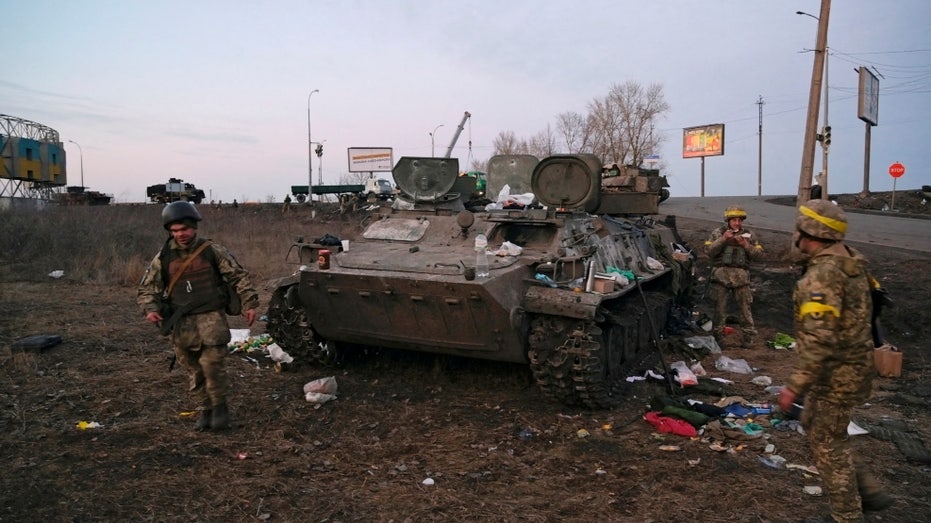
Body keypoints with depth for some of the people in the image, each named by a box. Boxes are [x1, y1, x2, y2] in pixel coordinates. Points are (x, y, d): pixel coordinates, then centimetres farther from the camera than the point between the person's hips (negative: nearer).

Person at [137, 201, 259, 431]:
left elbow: (239, 276, 4)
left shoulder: (212, 251, 0)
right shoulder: (163, 258, 6)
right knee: (195, 371, 9)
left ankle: (219, 407, 4)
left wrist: (249, 303, -4)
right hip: (181, 322, 3)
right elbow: (146, 288, 10)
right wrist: (150, 309, -9)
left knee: (211, 362, -16)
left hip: (211, 316, -3)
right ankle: (205, 411, 23)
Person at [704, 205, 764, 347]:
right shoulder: (718, 233, 4)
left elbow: (758, 253, 5)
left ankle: (749, 336, 11)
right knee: (719, 307, 6)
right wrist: (723, 239, -15)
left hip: (741, 276, 1)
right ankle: (717, 335, 15)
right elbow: (709, 251, -5)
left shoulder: (748, 235, 10)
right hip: (721, 275, -1)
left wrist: (746, 245, -11)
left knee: (745, 307, 2)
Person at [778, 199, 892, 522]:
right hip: (855, 364, 10)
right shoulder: (851, 262, 5)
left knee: (827, 443, 6)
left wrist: (795, 386, -26)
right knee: (815, 424, 23)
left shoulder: (823, 274, -25)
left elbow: (819, 341, -30)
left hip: (837, 373, -10)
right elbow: (865, 309, 17)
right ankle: (868, 492, 31)